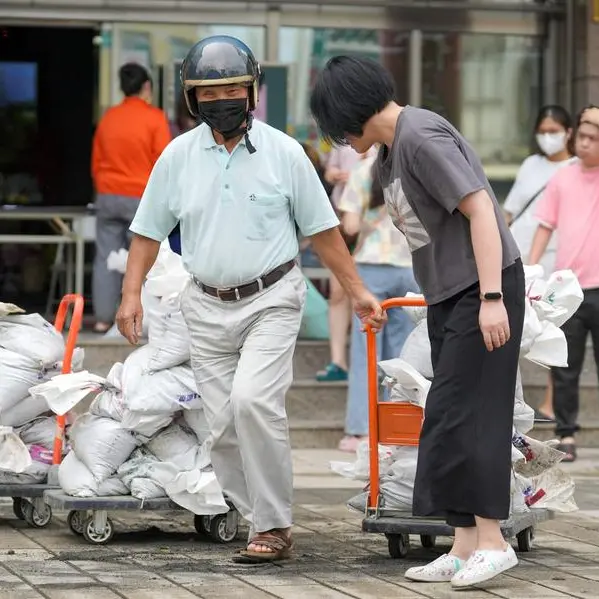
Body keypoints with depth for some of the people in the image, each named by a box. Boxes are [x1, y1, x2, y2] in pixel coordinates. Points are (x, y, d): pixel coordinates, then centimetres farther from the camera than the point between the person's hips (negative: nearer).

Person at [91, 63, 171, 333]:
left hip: (107, 196, 4)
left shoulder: (108, 118, 9)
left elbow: (95, 162, 15)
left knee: (106, 257, 5)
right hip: (141, 198, -4)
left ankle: (103, 318, 4)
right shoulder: (155, 118, -6)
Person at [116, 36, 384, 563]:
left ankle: (273, 527, -14)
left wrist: (357, 291, 1)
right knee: (224, 429, 1)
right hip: (207, 307, 3)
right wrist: (132, 293, -2)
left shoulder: (283, 152, -2)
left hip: (271, 300, -3)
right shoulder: (178, 156, 4)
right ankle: (265, 523, 13)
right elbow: (149, 230, 9)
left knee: (253, 400, -22)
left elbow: (322, 229, 3)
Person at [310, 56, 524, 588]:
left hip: (484, 289, -10)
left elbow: (480, 210, -21)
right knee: (451, 421, 7)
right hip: (448, 297, 10)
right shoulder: (389, 156, 13)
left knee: (461, 416, -10)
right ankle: (465, 547, 9)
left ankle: (493, 542, -5)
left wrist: (491, 298, -25)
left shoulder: (421, 137, -16)